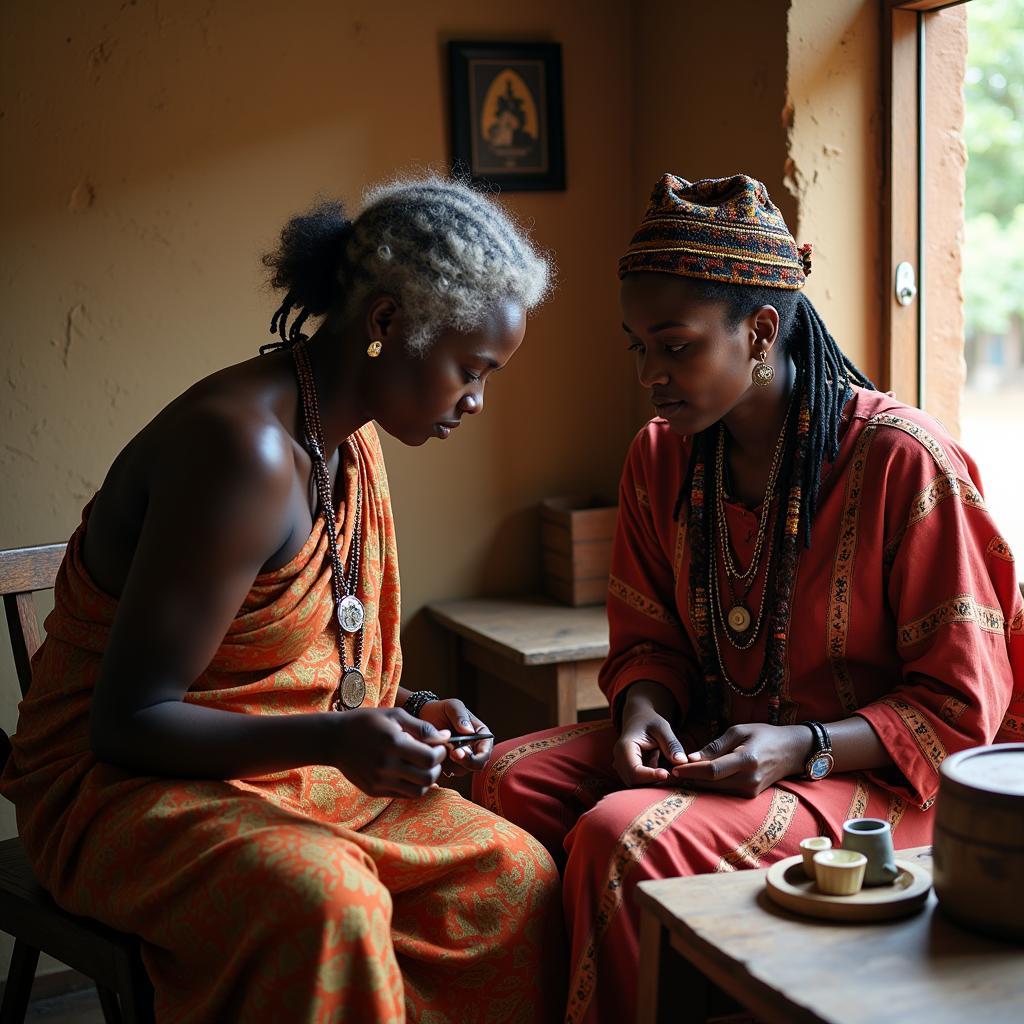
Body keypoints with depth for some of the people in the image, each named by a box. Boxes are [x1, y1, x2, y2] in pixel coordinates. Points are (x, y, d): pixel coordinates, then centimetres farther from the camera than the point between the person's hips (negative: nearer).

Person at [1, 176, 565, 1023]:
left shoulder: (352, 443, 5)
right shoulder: (244, 447, -25)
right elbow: (127, 721, -23)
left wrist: (410, 712, -3)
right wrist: (331, 740, -34)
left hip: (282, 766, 8)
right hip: (123, 786, -8)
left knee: (514, 874, -11)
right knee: (322, 898, -37)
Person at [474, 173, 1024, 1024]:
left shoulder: (906, 463, -16)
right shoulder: (659, 457, 4)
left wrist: (802, 747, -24)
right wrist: (641, 708, -11)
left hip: (870, 772, -6)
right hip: (708, 744, 7)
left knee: (620, 835, -29)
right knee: (513, 779, -15)